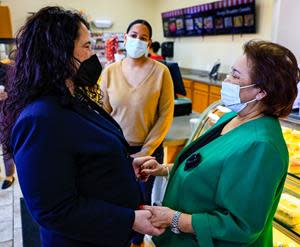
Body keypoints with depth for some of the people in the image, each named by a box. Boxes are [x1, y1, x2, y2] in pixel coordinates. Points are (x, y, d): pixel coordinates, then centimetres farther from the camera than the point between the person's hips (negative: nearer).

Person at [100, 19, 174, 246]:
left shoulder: (161, 71, -10)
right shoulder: (110, 71, -4)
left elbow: (166, 114, -9)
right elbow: (104, 113, 2)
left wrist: (146, 150, -12)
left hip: (149, 150, -1)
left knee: (143, 199, 17)